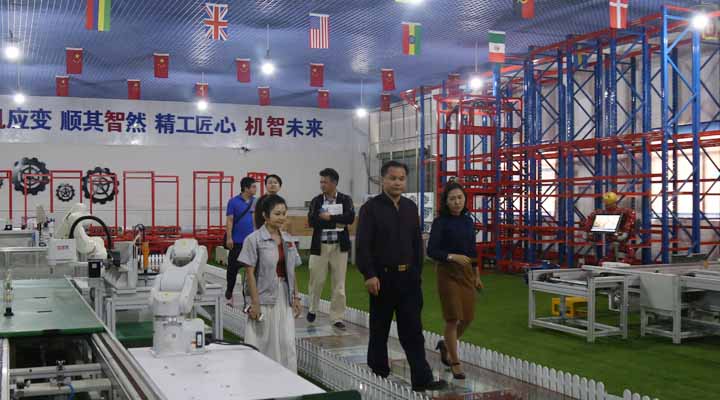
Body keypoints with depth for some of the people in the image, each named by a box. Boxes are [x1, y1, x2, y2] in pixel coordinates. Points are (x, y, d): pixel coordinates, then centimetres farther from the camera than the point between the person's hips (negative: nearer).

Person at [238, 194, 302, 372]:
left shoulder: (288, 239, 9)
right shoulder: (254, 239, -7)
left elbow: (292, 272, 13)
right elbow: (250, 273, -9)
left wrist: (296, 298, 9)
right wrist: (255, 303, -13)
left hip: (285, 298, 5)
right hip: (264, 298, -5)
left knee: (287, 344, 3)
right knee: (264, 344, 2)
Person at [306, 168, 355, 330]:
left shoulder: (345, 200, 0)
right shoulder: (316, 200, 2)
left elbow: (350, 218, -16)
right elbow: (312, 221, -11)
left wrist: (328, 217, -14)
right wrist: (336, 223, -15)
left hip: (339, 246, -1)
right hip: (319, 246, 1)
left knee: (339, 283, 2)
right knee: (316, 280, 7)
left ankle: (337, 317, 11)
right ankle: (312, 309, 31)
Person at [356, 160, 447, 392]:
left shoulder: (411, 207, 9)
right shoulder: (370, 208, -6)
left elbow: (417, 243, 13)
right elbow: (363, 245, -12)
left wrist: (417, 272, 10)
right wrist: (369, 275, -19)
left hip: (408, 277, 4)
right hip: (383, 277, -4)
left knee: (413, 330, 1)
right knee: (379, 330, 10)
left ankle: (422, 379, 1)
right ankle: (378, 376, 24)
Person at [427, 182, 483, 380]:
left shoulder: (468, 221, 8)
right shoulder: (440, 222, -9)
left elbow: (472, 250, 14)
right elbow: (431, 250, -13)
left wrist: (477, 275, 14)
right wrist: (452, 256, -27)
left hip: (467, 272, 6)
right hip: (448, 273, -6)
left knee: (467, 317, 8)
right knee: (453, 318, -4)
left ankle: (446, 345, 34)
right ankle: (455, 362, 9)